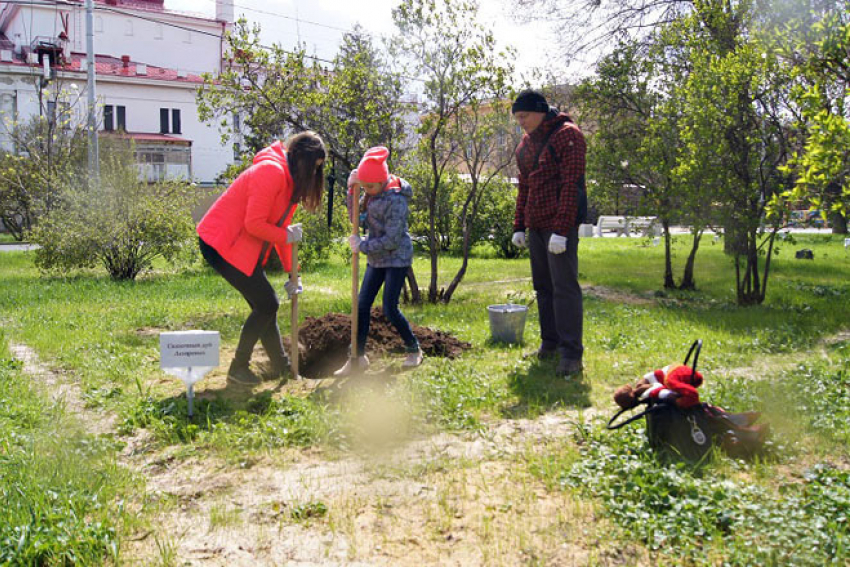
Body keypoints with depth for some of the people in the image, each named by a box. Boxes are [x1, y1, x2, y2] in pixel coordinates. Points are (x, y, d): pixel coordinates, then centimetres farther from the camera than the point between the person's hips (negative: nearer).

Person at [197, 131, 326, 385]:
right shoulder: (271, 172, -21)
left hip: (243, 248, 10)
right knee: (266, 304, -8)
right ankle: (238, 368, 6)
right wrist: (287, 236, -11)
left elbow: (280, 227, 16)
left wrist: (291, 274, 13)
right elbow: (254, 224, -25)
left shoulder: (290, 178, 12)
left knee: (267, 304, 13)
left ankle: (281, 366, 26)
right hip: (221, 244, -10)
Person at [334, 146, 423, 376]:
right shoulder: (372, 193, 3)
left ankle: (414, 350, 16)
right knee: (362, 305, 4)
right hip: (376, 259, 8)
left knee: (390, 309, -6)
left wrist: (362, 246, -16)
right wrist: (352, 190, -8)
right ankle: (358, 357, 11)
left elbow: (392, 240, -23)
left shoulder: (396, 200, -22)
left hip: (397, 258, -8)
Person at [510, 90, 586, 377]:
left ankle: (571, 354, -8)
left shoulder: (567, 135, -9)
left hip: (560, 225, -8)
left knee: (564, 287, -10)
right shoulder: (525, 144, 16)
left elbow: (571, 185, -16)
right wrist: (519, 226, 15)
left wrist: (561, 230, -22)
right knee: (543, 286, 12)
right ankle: (550, 344, 22)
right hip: (536, 225, 8)